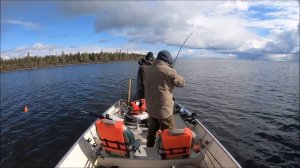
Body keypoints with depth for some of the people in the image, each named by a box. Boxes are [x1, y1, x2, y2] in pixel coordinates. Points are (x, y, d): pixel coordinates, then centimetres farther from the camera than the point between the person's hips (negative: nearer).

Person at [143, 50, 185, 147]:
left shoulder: (147, 70, 2)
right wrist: (175, 75, 13)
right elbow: (182, 83, -4)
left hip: (150, 109, 7)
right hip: (164, 110, -7)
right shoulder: (168, 71, -16)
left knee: (152, 130, 23)